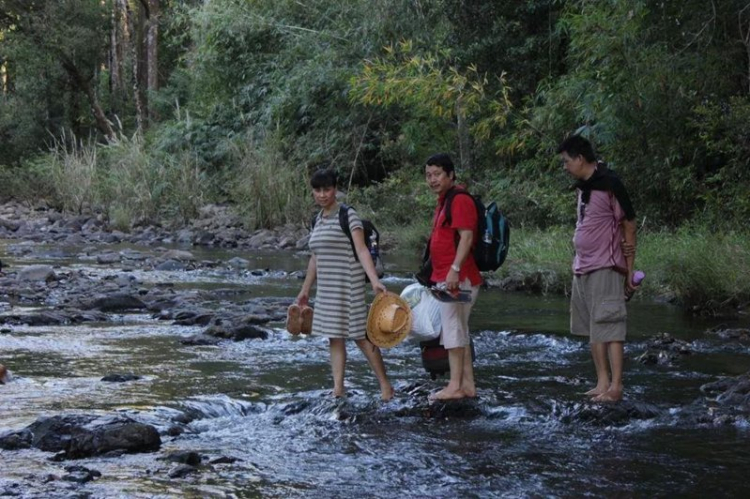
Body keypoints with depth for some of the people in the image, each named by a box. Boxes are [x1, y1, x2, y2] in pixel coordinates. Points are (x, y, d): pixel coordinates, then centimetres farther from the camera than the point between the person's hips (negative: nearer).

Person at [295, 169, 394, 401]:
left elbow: (361, 250, -18)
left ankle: (385, 384, 3)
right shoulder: (318, 220, 13)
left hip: (348, 286, -7)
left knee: (361, 335, -6)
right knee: (335, 338, 6)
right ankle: (338, 388, 6)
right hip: (327, 289, 7)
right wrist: (305, 289, 24)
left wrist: (374, 280, -29)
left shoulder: (348, 216, -9)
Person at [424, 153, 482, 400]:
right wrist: (439, 275, 23)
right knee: (459, 331, 11)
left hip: (457, 278, -10)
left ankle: (455, 386, -7)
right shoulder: (443, 201, 19)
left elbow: (466, 236, -21)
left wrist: (455, 269, -28)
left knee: (452, 329, -9)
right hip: (444, 277, 10)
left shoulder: (459, 200, -12)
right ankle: (468, 384, 15)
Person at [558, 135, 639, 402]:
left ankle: (615, 386, -7)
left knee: (608, 326, -8)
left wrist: (629, 270, -9)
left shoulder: (609, 184, -12)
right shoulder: (582, 186, 12)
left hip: (605, 268, -9)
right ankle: (602, 383, 16)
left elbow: (629, 225, -10)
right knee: (592, 329, 10)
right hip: (582, 267, 9)